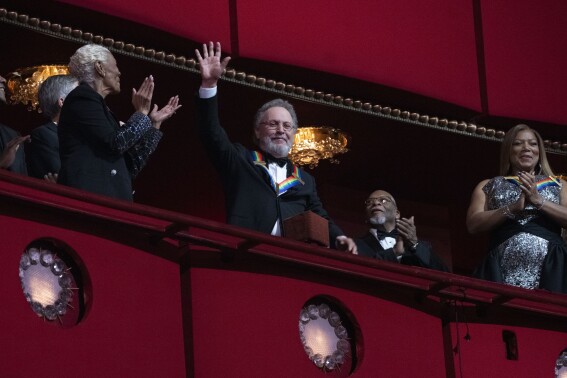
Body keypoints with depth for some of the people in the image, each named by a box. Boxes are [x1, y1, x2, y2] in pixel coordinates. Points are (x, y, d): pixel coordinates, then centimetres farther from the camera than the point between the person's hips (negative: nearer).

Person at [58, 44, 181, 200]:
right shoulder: (83, 98, -2)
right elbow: (114, 144, -14)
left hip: (104, 202, 9)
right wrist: (141, 112, -1)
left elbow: (131, 166, 21)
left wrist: (154, 123, 24)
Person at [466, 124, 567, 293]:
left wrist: (539, 201, -5)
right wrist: (514, 207, -5)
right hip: (503, 269, 0)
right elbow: (473, 224, 5)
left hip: (551, 267, 0)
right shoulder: (488, 186, 20)